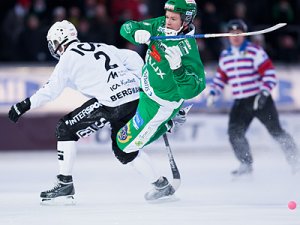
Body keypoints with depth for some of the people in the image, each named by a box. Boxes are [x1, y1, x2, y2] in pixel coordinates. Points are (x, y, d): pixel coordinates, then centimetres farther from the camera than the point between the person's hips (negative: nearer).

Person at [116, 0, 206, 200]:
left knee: (127, 145, 0)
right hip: (145, 88, 8)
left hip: (157, 104, -8)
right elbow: (126, 28, -12)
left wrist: (177, 68, -53)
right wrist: (137, 32, -35)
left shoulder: (188, 52, -36)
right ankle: (165, 123, 50)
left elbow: (190, 92, -38)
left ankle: (162, 186, 16)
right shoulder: (160, 26, -16)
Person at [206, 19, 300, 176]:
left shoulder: (255, 51, -9)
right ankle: (246, 165, -2)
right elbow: (221, 76, 24)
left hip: (260, 100, -5)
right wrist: (213, 93, 9)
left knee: (276, 131, -1)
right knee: (235, 133, -13)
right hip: (240, 103, 5)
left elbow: (269, 73, -13)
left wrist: (264, 93, -24)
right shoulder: (225, 56, 10)